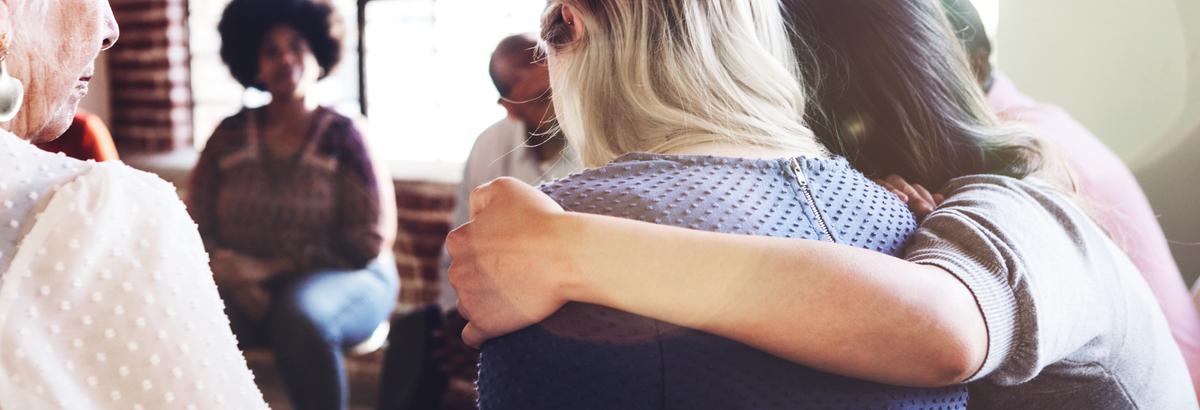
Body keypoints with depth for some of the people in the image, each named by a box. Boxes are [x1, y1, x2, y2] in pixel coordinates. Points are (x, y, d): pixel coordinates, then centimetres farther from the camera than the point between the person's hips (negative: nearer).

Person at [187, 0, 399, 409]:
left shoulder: (342, 135, -2)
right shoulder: (230, 135, 7)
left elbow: (367, 241, -7)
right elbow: (197, 226, 5)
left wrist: (276, 270, -13)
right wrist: (230, 270, -17)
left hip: (345, 279, -2)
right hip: (246, 286, 2)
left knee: (299, 315, -37)